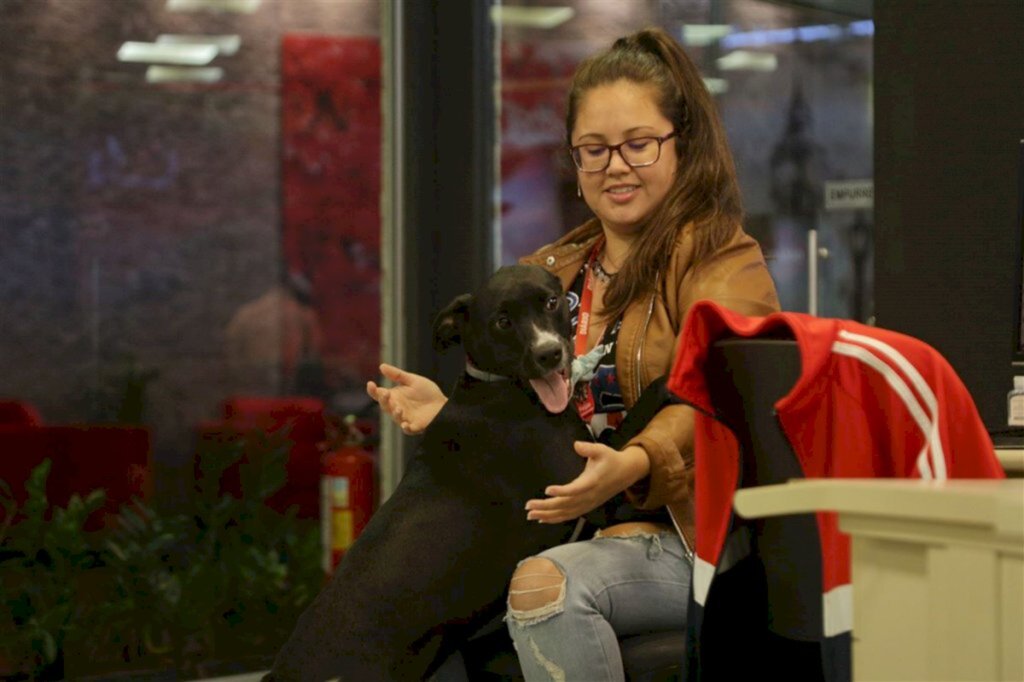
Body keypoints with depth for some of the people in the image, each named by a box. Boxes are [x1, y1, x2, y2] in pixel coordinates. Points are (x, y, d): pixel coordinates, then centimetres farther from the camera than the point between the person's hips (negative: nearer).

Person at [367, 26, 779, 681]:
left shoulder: (722, 260, -2)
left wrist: (633, 465, -36)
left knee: (545, 587, -33)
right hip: (555, 525, 6)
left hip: (687, 535, -6)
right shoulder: (550, 276, 20)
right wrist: (451, 411, 0)